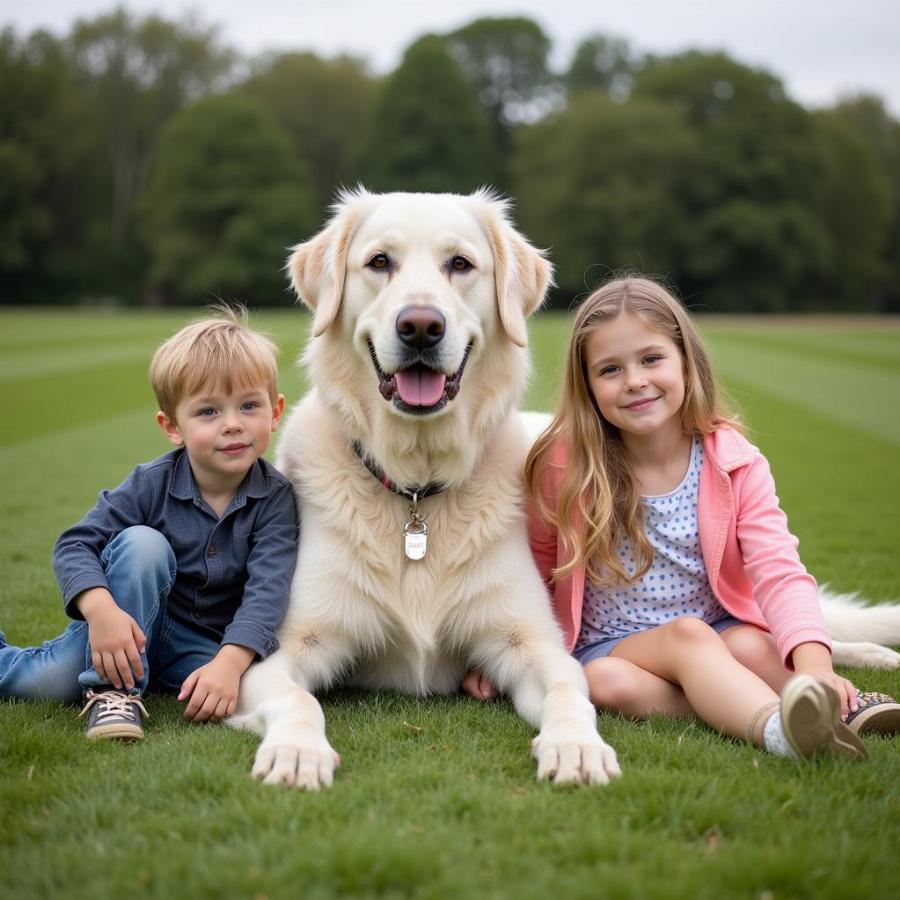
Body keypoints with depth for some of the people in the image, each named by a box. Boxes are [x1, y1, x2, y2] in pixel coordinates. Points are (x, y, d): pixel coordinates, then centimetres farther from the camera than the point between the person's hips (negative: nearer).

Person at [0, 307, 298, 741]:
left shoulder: (275, 497, -15)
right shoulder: (152, 484, -13)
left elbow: (267, 588, -25)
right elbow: (74, 545, -16)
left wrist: (228, 663, -41)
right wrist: (101, 610, -37)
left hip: (207, 646, 0)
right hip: (131, 623, 0)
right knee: (141, 543, -29)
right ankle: (111, 687, -16)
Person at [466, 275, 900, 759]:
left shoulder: (734, 464, -7)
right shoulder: (565, 464, -8)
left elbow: (780, 572, -17)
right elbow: (535, 566, 6)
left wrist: (814, 664, -34)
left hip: (718, 633, 1)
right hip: (608, 646, -1)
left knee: (752, 648, -33)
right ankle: (777, 727, -49)